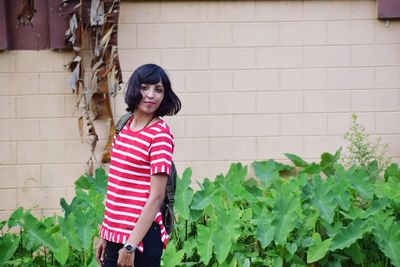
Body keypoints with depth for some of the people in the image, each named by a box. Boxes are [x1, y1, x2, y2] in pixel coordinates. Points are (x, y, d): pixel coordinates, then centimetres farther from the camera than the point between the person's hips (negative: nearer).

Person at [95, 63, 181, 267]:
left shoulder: (160, 134, -11)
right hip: (115, 234, 7)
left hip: (141, 236, -7)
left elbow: (156, 197, -15)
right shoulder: (125, 126, 9)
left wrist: (131, 246, -18)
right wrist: (105, 234, 15)